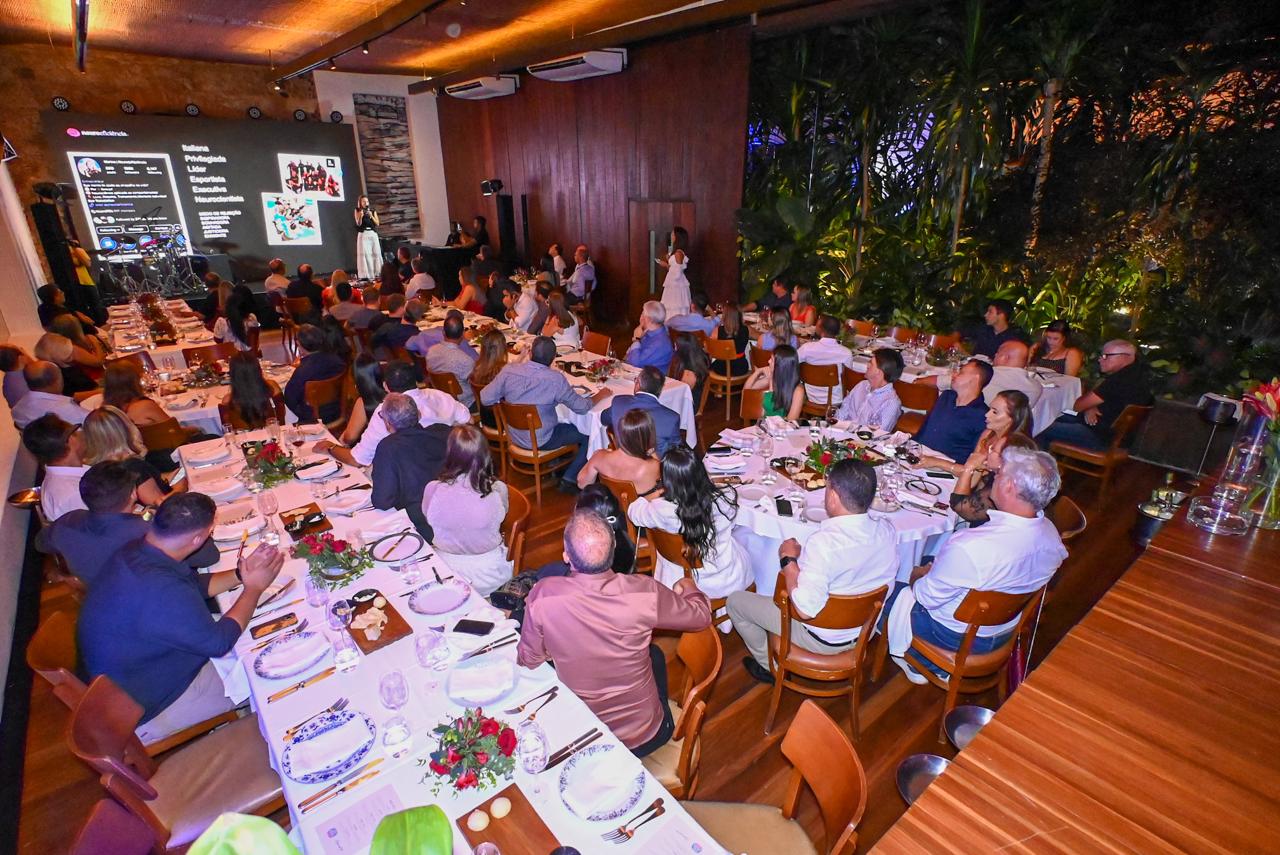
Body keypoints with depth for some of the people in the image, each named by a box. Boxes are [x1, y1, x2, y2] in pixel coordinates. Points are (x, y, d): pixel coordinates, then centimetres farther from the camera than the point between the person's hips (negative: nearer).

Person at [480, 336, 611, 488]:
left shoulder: (509, 370, -15)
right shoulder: (555, 379, -24)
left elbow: (485, 399, -10)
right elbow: (582, 407, -15)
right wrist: (600, 395, 4)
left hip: (514, 436, 6)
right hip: (540, 442, -5)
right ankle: (570, 479, 14)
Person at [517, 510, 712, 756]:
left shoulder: (542, 596, -26)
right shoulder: (644, 592, -26)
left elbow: (528, 661, -8)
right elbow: (702, 616, -7)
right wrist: (687, 587, 14)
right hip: (646, 735, 0)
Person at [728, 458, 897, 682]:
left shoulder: (824, 543, -37)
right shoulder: (888, 530, -15)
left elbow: (805, 609, -33)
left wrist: (788, 559, -20)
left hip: (822, 640, -7)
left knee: (736, 600, 8)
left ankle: (770, 665, 26)